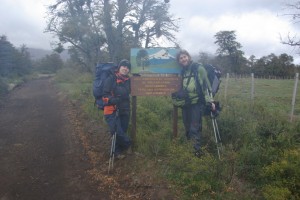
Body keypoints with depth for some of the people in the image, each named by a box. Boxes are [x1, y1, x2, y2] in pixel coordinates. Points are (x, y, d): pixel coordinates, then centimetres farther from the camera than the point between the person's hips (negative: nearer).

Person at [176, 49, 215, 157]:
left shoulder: (198, 68, -8)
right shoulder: (183, 71, 11)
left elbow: (205, 84, -13)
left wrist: (210, 100, -18)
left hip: (197, 103, -6)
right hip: (186, 103, 7)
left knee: (195, 127, -7)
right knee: (187, 127, 15)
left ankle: (197, 149, 6)